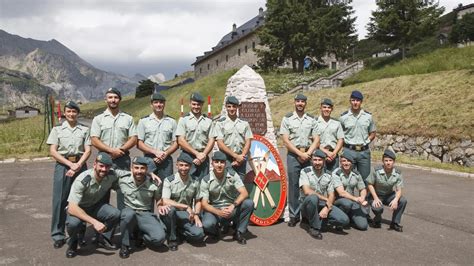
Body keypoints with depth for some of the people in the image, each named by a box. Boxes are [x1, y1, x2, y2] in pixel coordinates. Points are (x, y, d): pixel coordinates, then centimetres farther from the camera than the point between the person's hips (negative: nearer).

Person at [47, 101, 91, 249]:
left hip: (80, 166, 1)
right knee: (60, 200, -2)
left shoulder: (84, 129, 7)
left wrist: (78, 165, -14)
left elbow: (88, 150, 2)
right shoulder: (57, 129, 6)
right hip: (62, 166, -1)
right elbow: (53, 151, -1)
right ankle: (58, 235, 7)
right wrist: (70, 164, -11)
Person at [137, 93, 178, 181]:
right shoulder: (144, 121, 6)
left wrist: (165, 153, -10)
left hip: (166, 160, 1)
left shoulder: (171, 121, 10)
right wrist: (155, 152, -12)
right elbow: (139, 143, 1)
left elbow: (176, 143, 7)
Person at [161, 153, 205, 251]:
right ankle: (172, 239, -14)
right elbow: (165, 202, -22)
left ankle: (179, 229, 9)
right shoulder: (169, 180, -11)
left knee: (199, 235, -24)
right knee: (170, 209, -39)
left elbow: (198, 201, 12)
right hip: (170, 214, -2)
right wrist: (187, 207, -23)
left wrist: (196, 215, -7)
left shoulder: (195, 182, 2)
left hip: (186, 215, 2)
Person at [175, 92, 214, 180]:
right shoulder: (184, 120, 2)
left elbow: (211, 140, 6)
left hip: (204, 158, 3)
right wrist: (197, 153, -11)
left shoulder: (208, 121, 10)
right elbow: (181, 141, -6)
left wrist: (203, 154, -9)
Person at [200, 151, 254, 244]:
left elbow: (244, 193, -16)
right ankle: (216, 230, 7)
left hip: (232, 209, 2)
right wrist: (218, 212, -30)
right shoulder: (206, 180, -10)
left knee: (249, 203, -27)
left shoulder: (232, 175, -8)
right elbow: (204, 204, -12)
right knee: (207, 224, -34)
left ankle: (239, 232, -6)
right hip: (215, 209, -1)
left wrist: (233, 205, -33)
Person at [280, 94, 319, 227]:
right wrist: (300, 153, -11)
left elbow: (316, 139, 5)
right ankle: (294, 215, 8)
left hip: (308, 155, 2)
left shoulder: (311, 119, 9)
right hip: (293, 156, -2)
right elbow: (286, 140, -4)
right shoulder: (287, 119, 2)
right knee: (293, 185, 0)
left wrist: (308, 153, -9)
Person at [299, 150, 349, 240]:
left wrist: (327, 208, -18)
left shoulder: (328, 175, 4)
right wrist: (326, 199, -18)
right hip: (307, 204, -3)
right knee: (313, 198, -39)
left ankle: (318, 219, 4)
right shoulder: (305, 172, -7)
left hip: (324, 205, 3)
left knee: (344, 220, -18)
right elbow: (307, 191, -19)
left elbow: (331, 195, 1)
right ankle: (314, 228, -18)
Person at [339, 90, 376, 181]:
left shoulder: (368, 116, 5)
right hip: (349, 151, -2)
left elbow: (372, 133, 13)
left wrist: (367, 141, 0)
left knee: (365, 177, 8)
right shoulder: (344, 117, -1)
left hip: (364, 151, 2)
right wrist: (346, 143, -4)